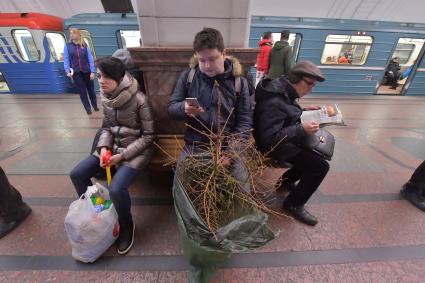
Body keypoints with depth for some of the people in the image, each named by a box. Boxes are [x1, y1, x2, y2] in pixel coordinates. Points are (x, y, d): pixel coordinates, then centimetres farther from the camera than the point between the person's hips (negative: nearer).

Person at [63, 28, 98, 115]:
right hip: (76, 72, 0)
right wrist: (67, 71, -14)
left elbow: (90, 58, -1)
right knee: (82, 91, 5)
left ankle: (95, 106, 28)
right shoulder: (67, 46, 2)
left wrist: (92, 71, -9)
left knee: (91, 89, 10)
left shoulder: (84, 45, 2)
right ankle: (88, 109, 15)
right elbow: (66, 60, 0)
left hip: (87, 71, 0)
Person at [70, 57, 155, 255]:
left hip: (137, 149, -7)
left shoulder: (139, 100, -19)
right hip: (113, 146, 7)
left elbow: (149, 135, -16)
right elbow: (106, 127, 12)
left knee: (116, 189, -24)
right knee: (77, 174, 0)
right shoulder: (105, 98, 3)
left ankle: (126, 225, 9)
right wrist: (104, 147, -8)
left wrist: (123, 155, -19)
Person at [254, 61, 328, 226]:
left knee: (317, 153, 17)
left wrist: (304, 111, 7)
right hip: (275, 146, -10)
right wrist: (302, 130, -30)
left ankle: (286, 181, 29)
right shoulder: (274, 102, -29)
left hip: (284, 139, 10)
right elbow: (269, 139, -32)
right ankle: (294, 204, 6)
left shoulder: (283, 90, 2)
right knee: (320, 166, -12)